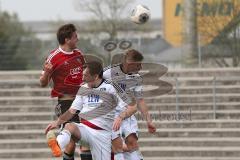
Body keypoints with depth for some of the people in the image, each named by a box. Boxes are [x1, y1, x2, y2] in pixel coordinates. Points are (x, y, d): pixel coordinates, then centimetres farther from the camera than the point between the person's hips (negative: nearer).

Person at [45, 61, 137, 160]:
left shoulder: (111, 88, -4)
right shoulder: (83, 89, 11)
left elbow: (132, 107, -7)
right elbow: (72, 111, 15)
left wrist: (120, 117, -25)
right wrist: (57, 122, 2)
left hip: (102, 132, -2)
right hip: (84, 127, 2)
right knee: (69, 126, -30)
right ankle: (57, 146, -60)